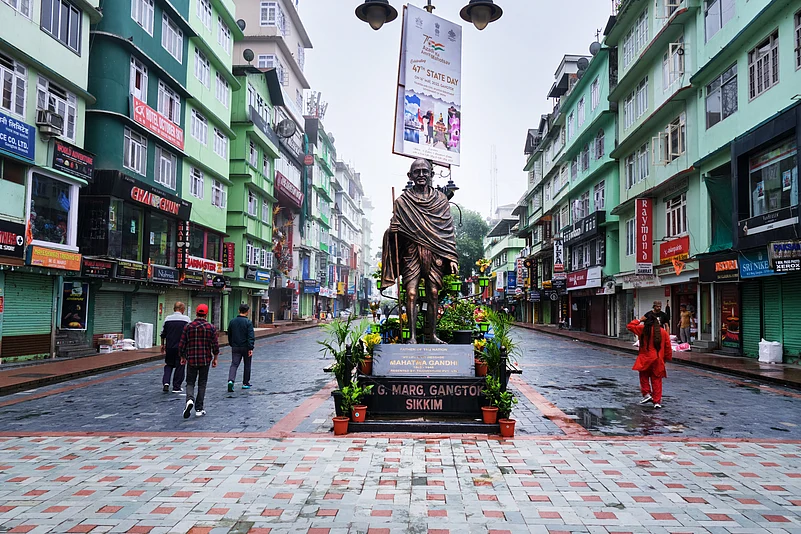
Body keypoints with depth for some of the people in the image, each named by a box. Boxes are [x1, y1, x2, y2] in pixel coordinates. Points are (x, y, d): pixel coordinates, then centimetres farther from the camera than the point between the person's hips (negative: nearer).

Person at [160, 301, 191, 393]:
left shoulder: (167, 318, 3)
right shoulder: (186, 319, -5)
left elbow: (163, 333, 9)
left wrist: (162, 345, 21)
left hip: (169, 347, 3)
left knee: (168, 365, 18)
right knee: (180, 367, 7)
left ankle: (166, 382, -1)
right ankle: (176, 387, 10)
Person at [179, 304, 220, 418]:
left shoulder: (189, 327, -4)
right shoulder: (211, 327, -4)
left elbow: (182, 345, -2)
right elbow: (215, 345, -5)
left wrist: (182, 357, 13)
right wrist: (215, 358, 9)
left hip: (191, 360, 0)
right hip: (205, 360, 0)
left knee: (190, 383, 11)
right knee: (202, 384, 10)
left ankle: (190, 399, -17)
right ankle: (199, 409, 11)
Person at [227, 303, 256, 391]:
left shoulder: (232, 321, 5)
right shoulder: (248, 322, -11)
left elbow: (229, 335, 15)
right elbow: (251, 336, -18)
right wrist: (251, 348, -18)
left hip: (235, 347, 3)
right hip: (245, 347, -3)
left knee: (234, 365, 1)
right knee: (247, 365, 12)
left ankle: (230, 380, -22)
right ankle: (245, 383, 20)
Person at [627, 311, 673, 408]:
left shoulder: (642, 329, -7)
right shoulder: (663, 331, 2)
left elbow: (630, 326, 2)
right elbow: (668, 347, 6)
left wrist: (639, 320, 4)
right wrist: (668, 357, 17)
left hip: (645, 360, -3)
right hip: (658, 360, 3)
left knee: (644, 377, 16)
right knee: (656, 380, 8)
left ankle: (647, 394, 5)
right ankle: (657, 401, 8)